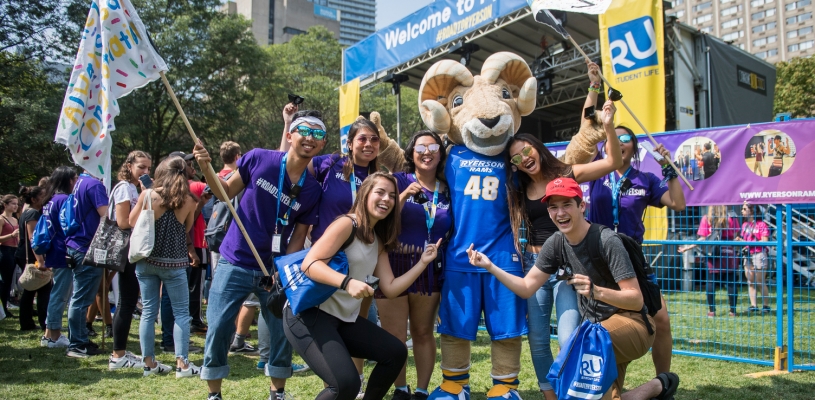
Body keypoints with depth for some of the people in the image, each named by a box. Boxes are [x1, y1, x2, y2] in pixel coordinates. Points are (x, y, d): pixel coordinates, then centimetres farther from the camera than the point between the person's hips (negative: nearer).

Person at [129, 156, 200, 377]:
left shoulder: (147, 195, -7)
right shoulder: (188, 201, -7)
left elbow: (132, 222, 5)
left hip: (146, 261, 2)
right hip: (174, 263, -2)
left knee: (148, 312, 10)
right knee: (181, 313, 7)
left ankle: (149, 363, 15)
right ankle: (182, 363, 4)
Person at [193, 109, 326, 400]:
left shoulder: (313, 190, -6)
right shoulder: (259, 159, -9)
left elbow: (298, 237, -1)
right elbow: (227, 192, 4)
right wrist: (206, 168, -12)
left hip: (276, 269, 1)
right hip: (235, 263, -1)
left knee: (284, 333, 4)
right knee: (218, 329, 0)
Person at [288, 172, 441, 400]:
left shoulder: (379, 241, 14)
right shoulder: (347, 224, -11)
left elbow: (390, 289, 9)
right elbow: (309, 264, -22)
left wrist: (423, 262, 5)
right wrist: (347, 282, -35)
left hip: (344, 319, 9)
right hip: (310, 314, -9)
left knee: (396, 352, 7)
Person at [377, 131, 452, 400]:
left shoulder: (448, 189, 7)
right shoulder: (398, 181, -1)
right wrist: (404, 196, -20)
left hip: (428, 269, 2)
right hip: (394, 265, -2)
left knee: (423, 332, 11)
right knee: (394, 336, 2)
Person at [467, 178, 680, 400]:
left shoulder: (607, 240, -22)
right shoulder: (555, 244, -2)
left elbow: (636, 300, -22)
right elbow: (527, 288, -1)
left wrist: (596, 291, -40)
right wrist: (490, 266, -13)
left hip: (634, 323, -6)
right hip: (599, 328, 7)